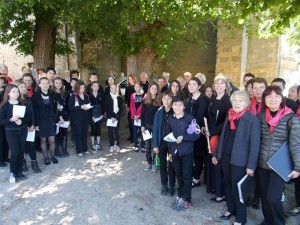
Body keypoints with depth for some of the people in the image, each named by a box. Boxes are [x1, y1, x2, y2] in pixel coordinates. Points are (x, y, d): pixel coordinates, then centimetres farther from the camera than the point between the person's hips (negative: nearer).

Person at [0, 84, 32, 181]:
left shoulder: (23, 104, 3)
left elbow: (29, 116, 0)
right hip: (10, 132, -3)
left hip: (22, 131, 3)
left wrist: (22, 120, -18)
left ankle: (19, 172, 21)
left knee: (21, 152, 7)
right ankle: (12, 172, 14)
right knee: (15, 153, -8)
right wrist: (11, 119, -24)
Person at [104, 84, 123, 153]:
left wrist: (116, 117, -7)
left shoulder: (119, 98, 5)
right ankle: (111, 145, 11)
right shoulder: (107, 97, 2)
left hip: (117, 117, 1)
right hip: (110, 117, 0)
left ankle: (117, 145, 10)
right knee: (110, 131, 2)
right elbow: (106, 108, 0)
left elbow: (121, 108, 3)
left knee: (117, 131, 1)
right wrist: (111, 117, -9)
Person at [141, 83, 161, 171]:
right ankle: (149, 163, 19)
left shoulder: (159, 101, -1)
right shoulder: (145, 100, 5)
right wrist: (142, 125, -3)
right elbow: (142, 114, 4)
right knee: (147, 145, 8)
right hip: (146, 125, 3)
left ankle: (154, 163, 13)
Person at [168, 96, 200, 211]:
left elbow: (197, 134, -9)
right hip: (175, 151, 4)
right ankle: (181, 196, 29)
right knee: (178, 175, 14)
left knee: (186, 175, 4)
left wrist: (183, 137, -20)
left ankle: (186, 199, 17)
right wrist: (170, 150, 10)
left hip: (187, 151, -4)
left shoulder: (190, 118, -9)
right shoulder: (170, 119, 4)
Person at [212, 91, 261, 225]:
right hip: (226, 157, 6)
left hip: (239, 160, -6)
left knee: (237, 187, 4)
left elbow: (255, 144, -13)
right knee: (228, 184, 17)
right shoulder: (229, 117, 7)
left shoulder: (253, 120, -12)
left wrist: (251, 165, -16)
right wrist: (216, 154, 13)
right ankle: (230, 209, 37)